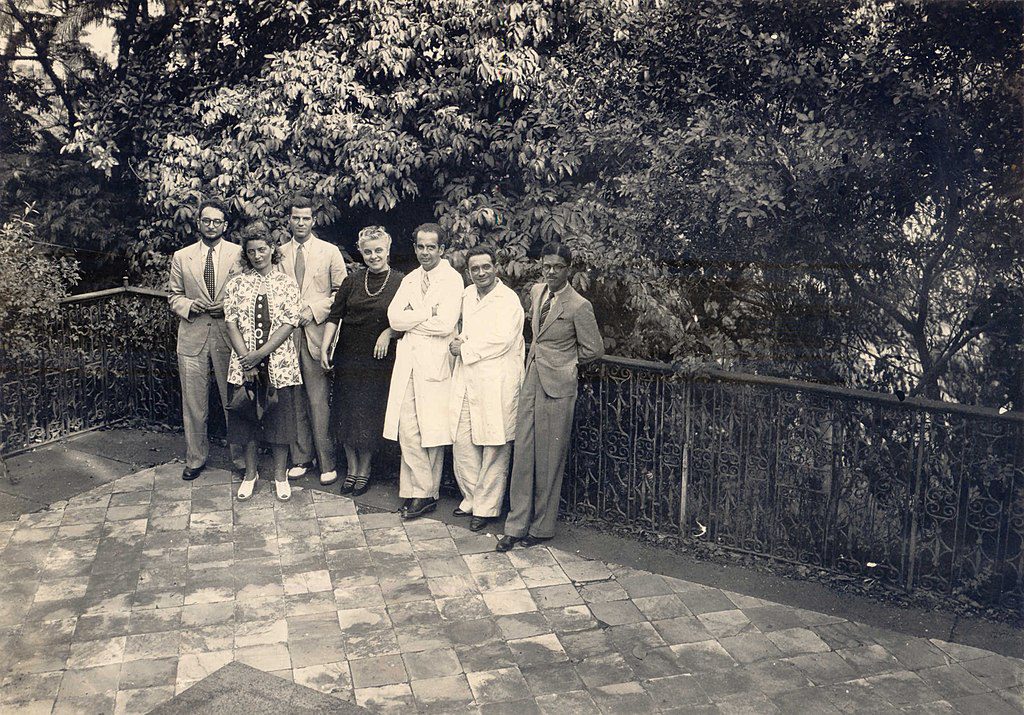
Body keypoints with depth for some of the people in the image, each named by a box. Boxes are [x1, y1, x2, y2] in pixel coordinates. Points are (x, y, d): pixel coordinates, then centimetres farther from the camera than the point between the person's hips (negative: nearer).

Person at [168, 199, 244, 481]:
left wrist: (228, 307, -12)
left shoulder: (239, 254, 3)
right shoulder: (181, 257, 9)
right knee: (193, 403, 7)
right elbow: (174, 296, 13)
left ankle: (240, 455, 19)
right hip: (193, 337, 2)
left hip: (230, 336, -1)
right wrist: (190, 306, -7)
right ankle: (195, 458, 21)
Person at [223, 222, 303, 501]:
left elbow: (290, 323, -7)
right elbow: (231, 323, -1)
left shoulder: (286, 283, 1)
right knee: (247, 417, 8)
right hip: (245, 364, 1)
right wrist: (246, 359, -12)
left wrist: (260, 353, -14)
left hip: (278, 363, -1)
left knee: (279, 418, 4)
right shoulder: (237, 284, 4)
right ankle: (250, 473, 25)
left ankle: (280, 475, 19)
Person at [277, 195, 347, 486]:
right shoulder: (280, 254, 12)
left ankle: (327, 463, 2)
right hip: (287, 334, 3)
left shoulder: (330, 252, 5)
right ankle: (301, 459, 15)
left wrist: (313, 310, -7)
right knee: (294, 401, 5)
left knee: (319, 402, -6)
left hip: (317, 333, -3)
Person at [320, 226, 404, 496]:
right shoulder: (353, 281, 5)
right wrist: (325, 347, -6)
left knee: (371, 414, 4)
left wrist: (389, 332, -16)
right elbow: (334, 316, 4)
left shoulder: (400, 282, -3)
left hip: (380, 360, -3)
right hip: (348, 357, 3)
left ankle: (364, 470, 20)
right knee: (346, 413, 7)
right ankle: (351, 469, 22)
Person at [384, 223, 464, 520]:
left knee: (432, 431, 1)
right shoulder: (409, 280, 17)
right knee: (407, 431, 1)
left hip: (435, 362, -5)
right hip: (407, 362, 5)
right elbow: (394, 317, 4)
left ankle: (427, 493, 12)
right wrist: (428, 313, -8)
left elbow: (445, 324, -15)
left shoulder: (452, 280, -3)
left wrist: (410, 321, -4)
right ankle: (420, 492, 8)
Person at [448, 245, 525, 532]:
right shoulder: (468, 295, 15)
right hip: (466, 381, 7)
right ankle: (471, 497, 24)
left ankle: (486, 507, 11)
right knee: (462, 443, 8)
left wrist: (465, 349, -8)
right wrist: (460, 339, 5)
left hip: (496, 383, -7)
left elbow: (500, 341, -17)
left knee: (494, 449, 1)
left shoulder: (508, 300, -9)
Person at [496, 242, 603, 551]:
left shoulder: (579, 306, -12)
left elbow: (594, 349, -5)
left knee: (549, 458, 3)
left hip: (557, 387, -6)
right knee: (523, 453, 6)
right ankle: (517, 524, 13)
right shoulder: (536, 292, 8)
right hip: (532, 382, 6)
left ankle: (542, 527, 16)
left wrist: (564, 362, 6)